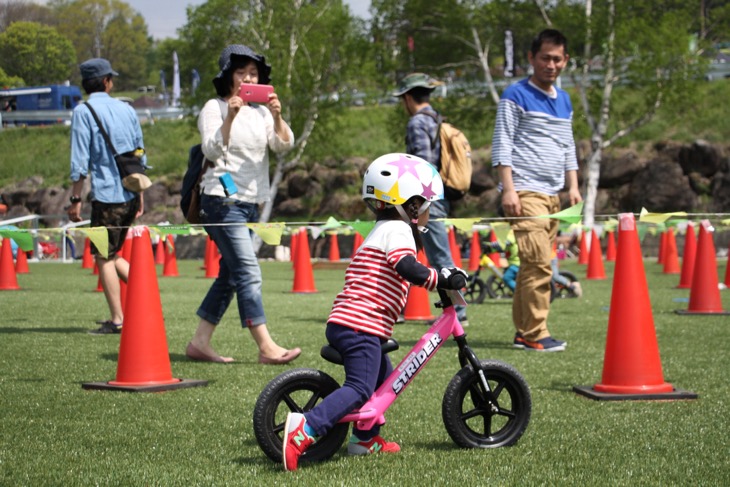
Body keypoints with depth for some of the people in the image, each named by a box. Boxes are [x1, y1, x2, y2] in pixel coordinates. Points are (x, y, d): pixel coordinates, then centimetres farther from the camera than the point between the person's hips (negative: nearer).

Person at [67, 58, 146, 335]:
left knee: (103, 256, 2)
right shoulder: (127, 110, 12)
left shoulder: (83, 111, -5)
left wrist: (76, 200, -6)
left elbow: (80, 161, -10)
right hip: (131, 193, 6)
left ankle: (117, 320, 1)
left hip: (107, 194, -6)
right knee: (112, 254, 19)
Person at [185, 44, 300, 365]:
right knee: (248, 273, -14)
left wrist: (277, 117, -17)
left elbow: (284, 145, 0)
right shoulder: (214, 109, -2)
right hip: (223, 199, -7)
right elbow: (212, 151, -15)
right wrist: (230, 116, -24)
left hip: (251, 203, 8)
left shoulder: (260, 112, 13)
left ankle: (199, 343, 16)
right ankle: (266, 347, -18)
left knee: (230, 276, 9)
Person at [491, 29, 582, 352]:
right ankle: (535, 334, -10)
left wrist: (573, 186, 12)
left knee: (533, 265, 8)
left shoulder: (564, 101, 19)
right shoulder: (516, 96, -3)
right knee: (539, 263, -14)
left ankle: (523, 331, 13)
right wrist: (508, 189, -15)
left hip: (553, 195, 7)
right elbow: (502, 145, -7)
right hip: (525, 192, -7)